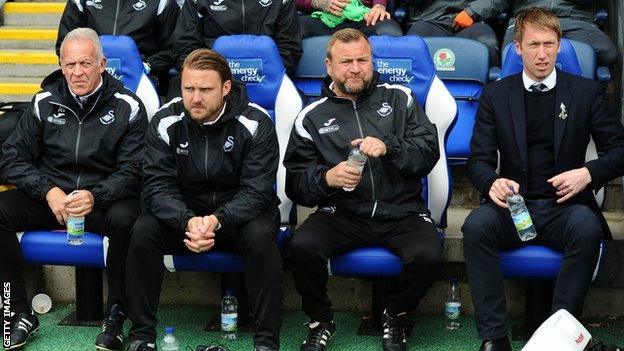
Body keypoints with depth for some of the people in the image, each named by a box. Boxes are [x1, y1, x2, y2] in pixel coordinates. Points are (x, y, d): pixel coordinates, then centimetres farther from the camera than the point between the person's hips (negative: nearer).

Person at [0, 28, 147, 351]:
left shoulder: (127, 107, -3)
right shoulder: (45, 103, 5)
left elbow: (132, 170, -7)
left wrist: (95, 196, -25)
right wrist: (48, 191, -13)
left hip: (105, 198, -3)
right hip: (50, 195, 3)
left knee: (126, 218, -37)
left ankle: (115, 315, -17)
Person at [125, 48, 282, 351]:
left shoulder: (255, 123, -14)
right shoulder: (165, 122, -8)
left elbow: (256, 190, -18)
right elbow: (158, 185, -12)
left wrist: (217, 220, -35)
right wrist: (188, 221, -32)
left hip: (238, 212, -2)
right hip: (183, 211, 2)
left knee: (261, 236, -34)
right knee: (142, 232, -25)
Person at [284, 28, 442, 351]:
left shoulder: (398, 98, 10)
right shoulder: (312, 117, 8)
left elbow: (429, 150, 2)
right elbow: (295, 184, 5)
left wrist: (389, 148, -17)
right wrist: (327, 178, -16)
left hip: (401, 212, 0)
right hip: (341, 214, 0)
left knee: (428, 255, -29)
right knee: (302, 246, -29)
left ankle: (395, 315, 4)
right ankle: (320, 320, 1)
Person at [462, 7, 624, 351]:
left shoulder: (586, 91, 8)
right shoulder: (495, 95, 9)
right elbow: (478, 160, 4)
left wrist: (588, 173, -15)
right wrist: (492, 183, -20)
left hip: (565, 206, -1)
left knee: (587, 227, -36)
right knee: (477, 225, -32)